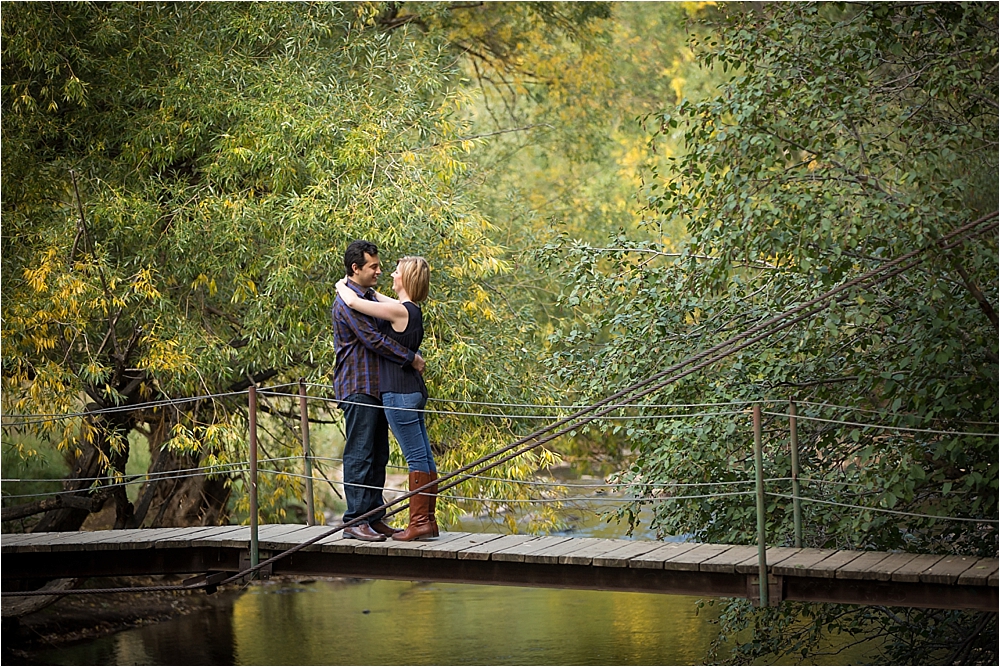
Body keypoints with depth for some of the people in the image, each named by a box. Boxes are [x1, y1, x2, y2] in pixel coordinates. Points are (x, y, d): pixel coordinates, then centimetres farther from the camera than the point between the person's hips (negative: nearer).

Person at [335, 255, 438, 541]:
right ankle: (428, 520, 15)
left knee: (416, 457, -6)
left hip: (399, 393, -9)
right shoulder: (412, 310, 11)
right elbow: (377, 299, 32)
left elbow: (353, 302, -15)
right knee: (423, 456, 10)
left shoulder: (399, 311, -16)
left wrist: (342, 286, 5)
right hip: (415, 390, 9)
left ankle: (419, 522, -3)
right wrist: (352, 287, 32)